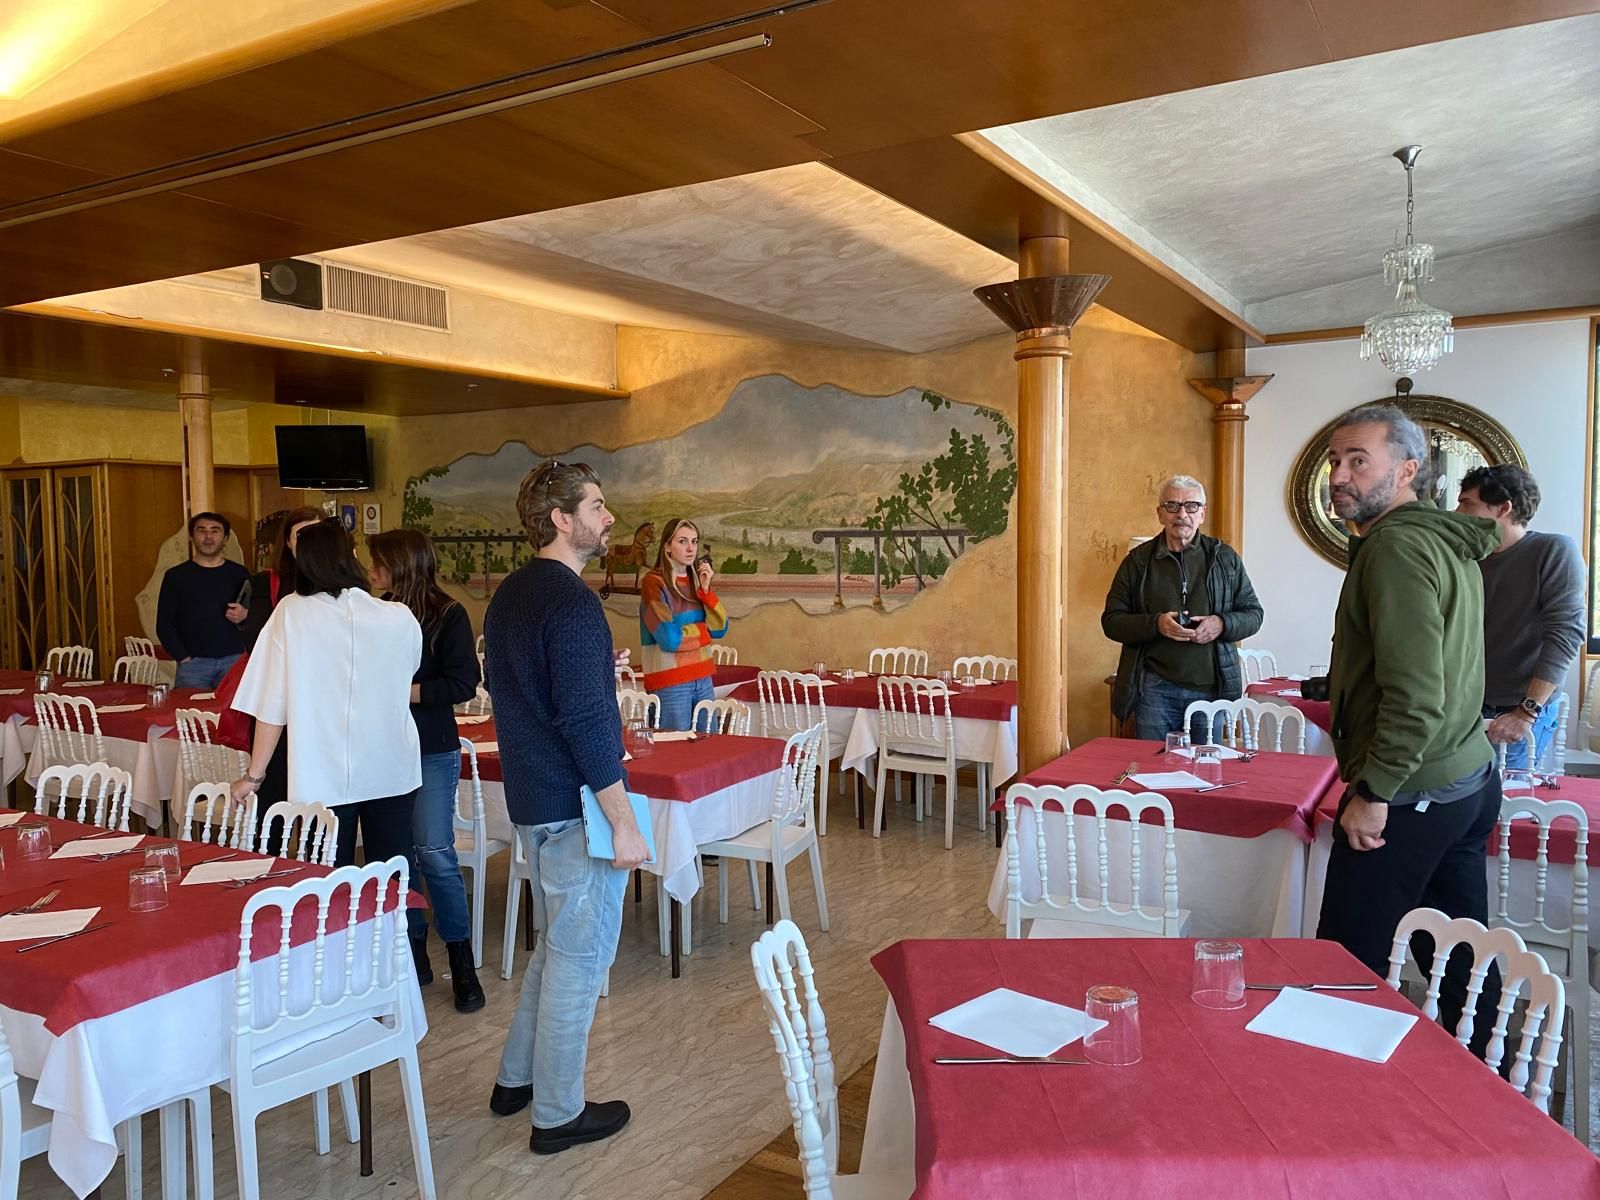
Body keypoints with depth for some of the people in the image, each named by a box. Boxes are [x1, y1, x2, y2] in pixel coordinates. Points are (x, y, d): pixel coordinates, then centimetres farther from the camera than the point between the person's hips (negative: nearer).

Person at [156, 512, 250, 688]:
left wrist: (245, 616, -8)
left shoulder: (239, 574, 11)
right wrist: (183, 658, -4)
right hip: (193, 662, -1)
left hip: (234, 660, 1)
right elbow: (164, 625, 7)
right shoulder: (176, 576, 9)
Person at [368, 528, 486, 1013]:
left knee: (435, 853, -7)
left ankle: (461, 960, 6)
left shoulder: (447, 615, -7)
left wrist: (405, 690, -17)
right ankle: (414, 952, 22)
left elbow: (464, 683, -14)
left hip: (431, 752, -5)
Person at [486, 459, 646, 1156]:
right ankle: (558, 1114, 20)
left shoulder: (509, 595, 9)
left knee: (556, 944, 24)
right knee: (580, 957, 5)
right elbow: (586, 721, -25)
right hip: (576, 806, -9)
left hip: (531, 800, 9)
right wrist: (624, 823, -20)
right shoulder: (571, 601, -21)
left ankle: (516, 1079, 36)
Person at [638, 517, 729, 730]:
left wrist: (705, 589, -6)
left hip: (702, 679, 7)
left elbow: (719, 628, 5)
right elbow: (669, 639, -19)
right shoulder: (654, 582, -10)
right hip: (669, 683, -7)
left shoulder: (694, 580, 11)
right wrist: (702, 629, -2)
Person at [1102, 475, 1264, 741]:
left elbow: (1254, 614, 11)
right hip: (1155, 688, -1)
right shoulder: (1139, 560, 4)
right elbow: (1111, 621, 2)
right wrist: (1156, 624, -16)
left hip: (1212, 689, 1)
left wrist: (1222, 624, -11)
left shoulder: (1225, 558, 8)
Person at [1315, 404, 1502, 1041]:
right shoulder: (1452, 543, 13)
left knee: (1349, 966, -1)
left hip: (1409, 796, -10)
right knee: (1460, 958, 19)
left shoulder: (1398, 545, -18)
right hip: (1470, 780, 10)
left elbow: (1415, 695, -24)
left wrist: (1373, 792, -18)